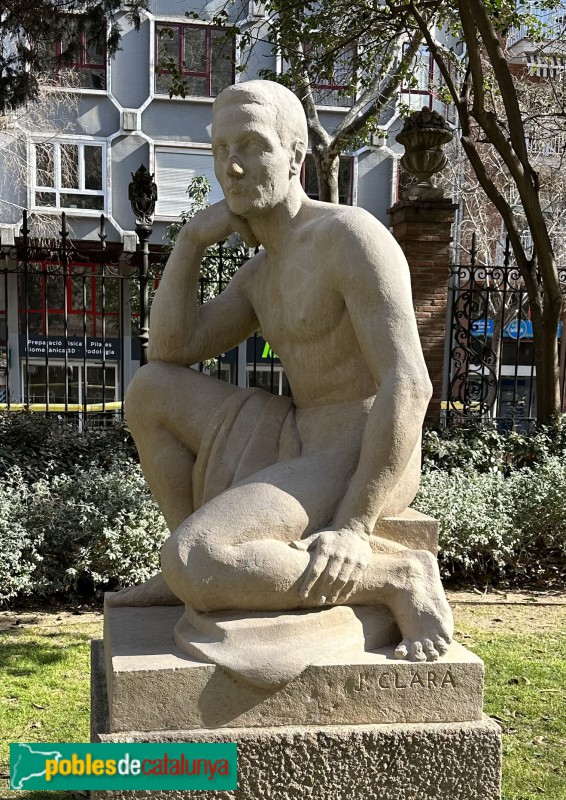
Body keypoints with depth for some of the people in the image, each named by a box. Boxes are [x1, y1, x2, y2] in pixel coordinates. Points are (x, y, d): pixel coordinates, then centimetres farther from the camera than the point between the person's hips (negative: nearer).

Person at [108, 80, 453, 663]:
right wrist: (191, 240, 0)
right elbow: (169, 352, 8)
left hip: (362, 470, -9)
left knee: (191, 564, -26)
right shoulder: (264, 272, 14)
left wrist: (353, 524, -27)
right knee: (148, 391, 9)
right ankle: (194, 577, 12)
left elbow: (409, 385, -23)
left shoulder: (350, 234, -15)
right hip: (299, 447, 9)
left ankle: (401, 576, -13)